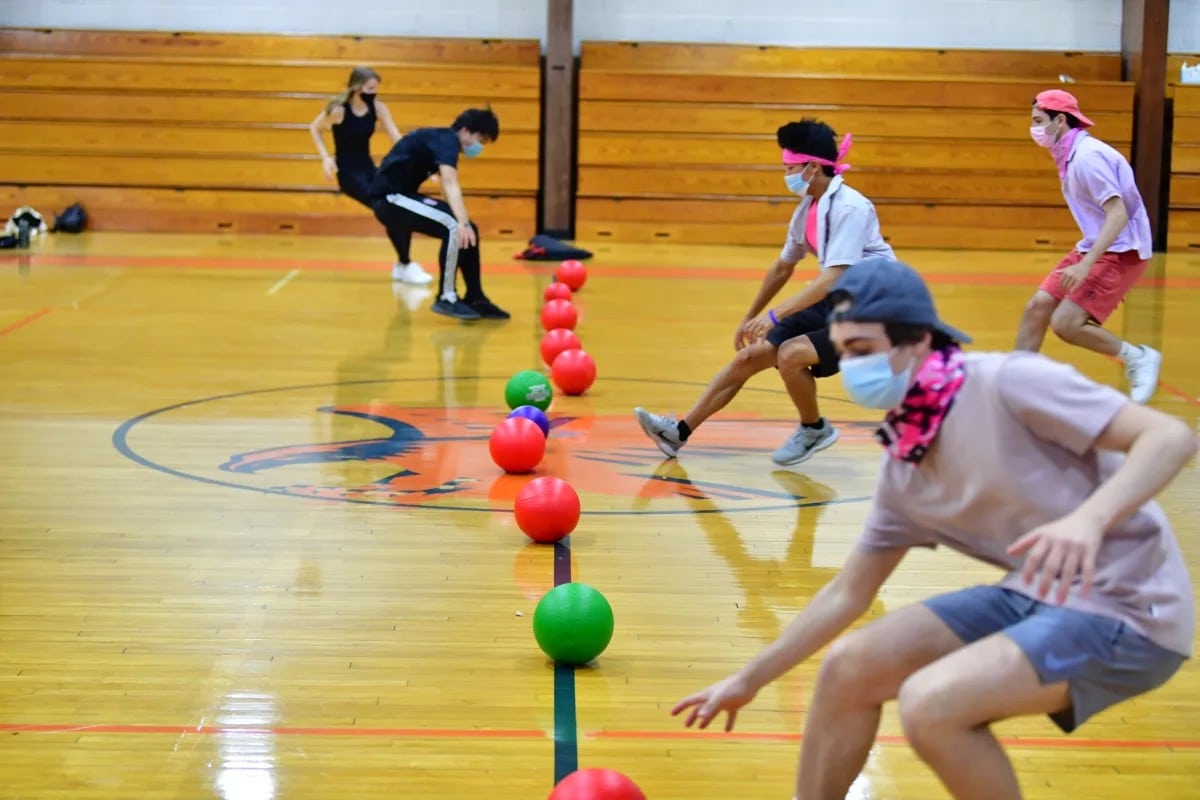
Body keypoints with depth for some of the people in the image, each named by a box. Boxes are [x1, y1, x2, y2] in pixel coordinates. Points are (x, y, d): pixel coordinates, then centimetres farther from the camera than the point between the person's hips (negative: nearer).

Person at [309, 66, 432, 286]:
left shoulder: (378, 108, -3)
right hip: (348, 172, -6)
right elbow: (315, 128, 0)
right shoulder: (338, 110, -16)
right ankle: (406, 266, -10)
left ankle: (401, 266, 10)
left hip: (369, 169, 6)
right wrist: (326, 158, -12)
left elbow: (397, 138, -8)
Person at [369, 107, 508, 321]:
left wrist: (464, 222, 29)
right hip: (390, 197, -10)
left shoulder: (443, 141, 15)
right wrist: (463, 222, -48)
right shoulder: (447, 140, -16)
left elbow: (447, 185, 26)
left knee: (467, 230, 9)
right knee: (455, 227, -25)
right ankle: (446, 298, -16)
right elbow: (450, 184, -35)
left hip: (402, 195, 10)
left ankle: (474, 299, 14)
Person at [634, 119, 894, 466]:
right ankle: (680, 432, 7)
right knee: (748, 356, 0)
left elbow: (832, 278, -31)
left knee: (790, 353, -28)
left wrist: (775, 315, -34)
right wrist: (750, 318, 23)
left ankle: (814, 430, -1)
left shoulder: (849, 208, -22)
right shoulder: (806, 209, 4)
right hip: (831, 305, 8)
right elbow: (782, 268, 18)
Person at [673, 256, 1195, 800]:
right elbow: (848, 594, 17)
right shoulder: (901, 462, 5)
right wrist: (749, 679, 18)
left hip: (1124, 610, -8)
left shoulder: (1007, 383, -18)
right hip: (1031, 598, 8)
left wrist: (1088, 518, -42)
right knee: (850, 667, 1)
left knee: (930, 704, -25)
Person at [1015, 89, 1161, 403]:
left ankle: (1138, 357, 1)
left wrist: (1085, 265, -32)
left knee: (1065, 324, -16)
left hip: (1121, 251, -9)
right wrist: (1083, 260, 16)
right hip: (1095, 247, 9)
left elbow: (1118, 215, -26)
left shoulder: (1087, 155, -20)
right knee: (1037, 307, 3)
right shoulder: (1069, 155, 9)